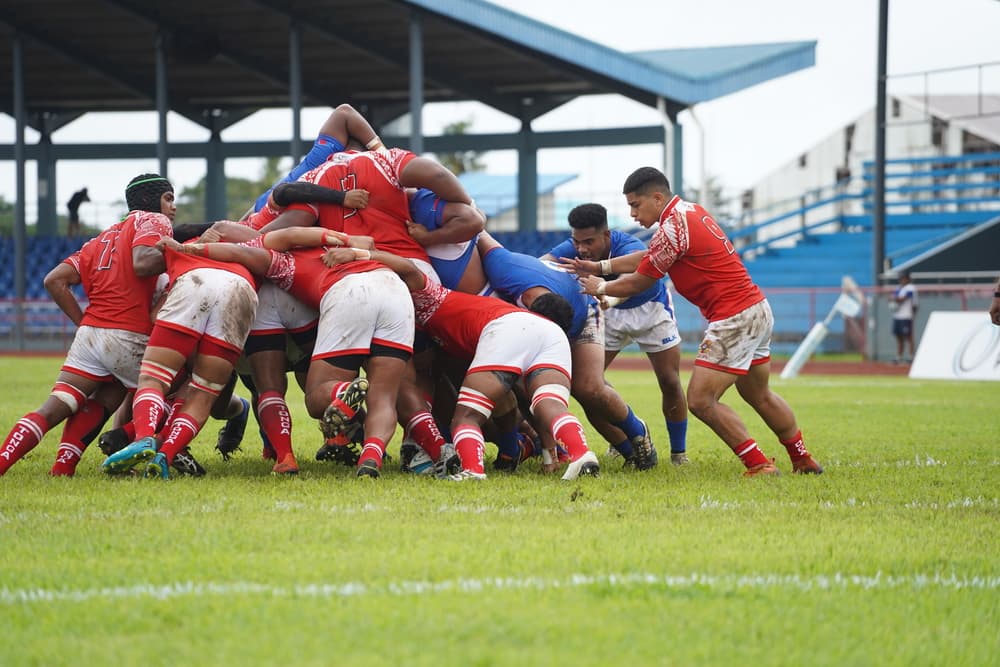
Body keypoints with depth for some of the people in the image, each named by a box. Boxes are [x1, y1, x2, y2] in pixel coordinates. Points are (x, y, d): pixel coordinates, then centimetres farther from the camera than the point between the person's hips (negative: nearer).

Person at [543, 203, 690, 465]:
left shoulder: (625, 245, -41)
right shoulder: (573, 248, -25)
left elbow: (645, 259, -64)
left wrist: (599, 266, -79)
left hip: (651, 308, -4)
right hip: (610, 312, 4)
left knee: (670, 382, -5)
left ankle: (679, 453, 12)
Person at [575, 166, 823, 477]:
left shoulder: (672, 228, -17)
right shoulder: (690, 210, 11)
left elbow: (638, 283, -7)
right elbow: (648, 258, 22)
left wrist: (601, 288, 11)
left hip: (734, 317, -10)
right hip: (758, 309, 10)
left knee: (700, 400, -8)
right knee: (759, 396, 22)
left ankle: (759, 465, -6)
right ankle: (804, 461, 32)